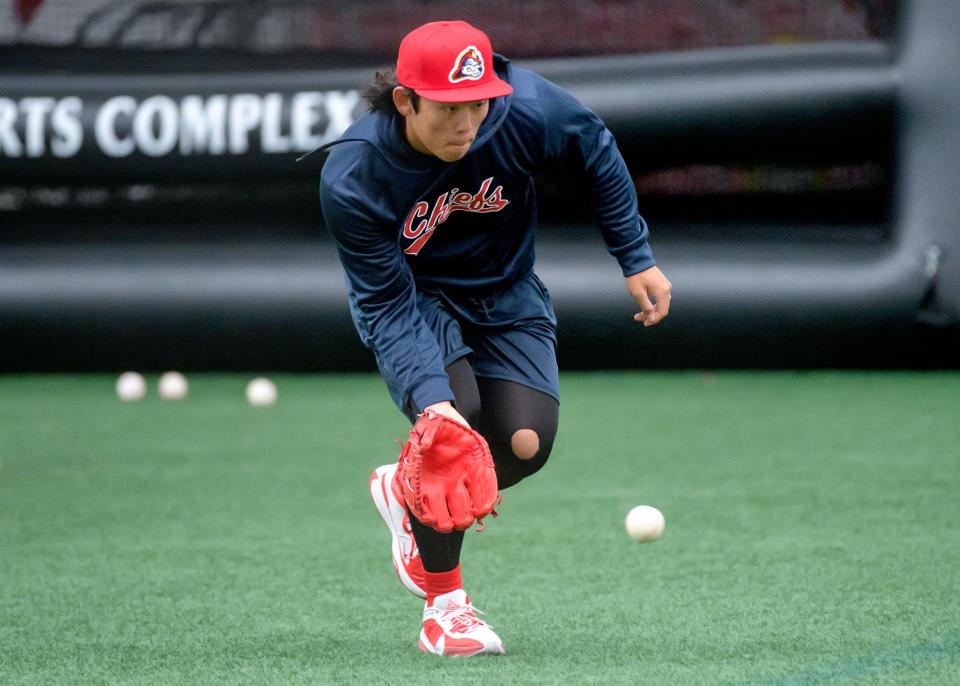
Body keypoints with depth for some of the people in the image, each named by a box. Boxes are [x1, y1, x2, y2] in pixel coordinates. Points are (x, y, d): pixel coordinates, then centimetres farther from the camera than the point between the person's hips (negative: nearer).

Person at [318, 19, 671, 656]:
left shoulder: (526, 107, -28)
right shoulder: (351, 179, -32)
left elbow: (595, 151, -6)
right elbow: (387, 305, -27)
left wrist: (637, 259, -2)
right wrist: (429, 396, -41)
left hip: (505, 295, 3)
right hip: (411, 298, -3)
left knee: (526, 443, -16)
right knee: (455, 413, -29)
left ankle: (408, 491, 18)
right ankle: (444, 601, -8)